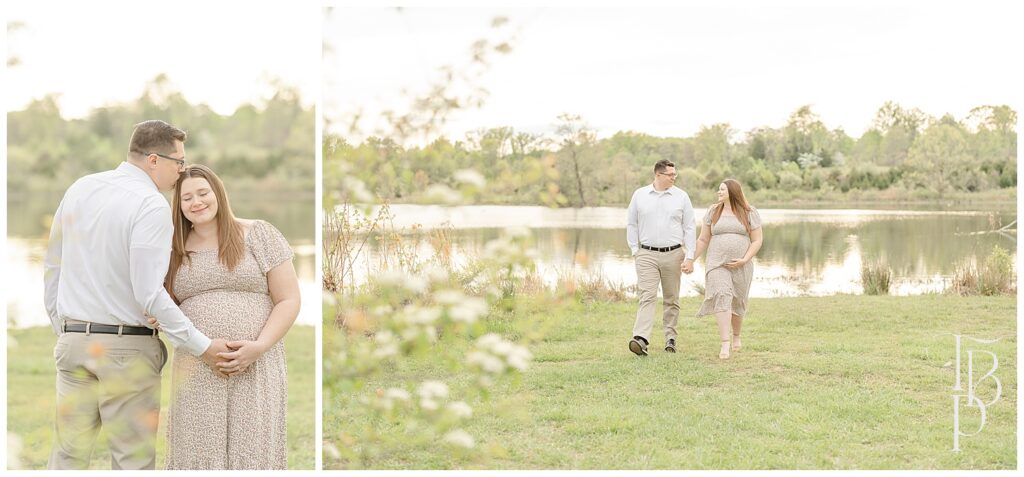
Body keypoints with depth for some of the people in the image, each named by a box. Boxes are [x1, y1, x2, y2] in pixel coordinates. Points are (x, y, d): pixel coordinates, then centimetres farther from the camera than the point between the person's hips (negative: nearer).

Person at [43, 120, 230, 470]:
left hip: (72, 340, 6)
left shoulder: (79, 189, 8)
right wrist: (201, 346, -15)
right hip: (126, 348, -6)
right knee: (134, 459, 3)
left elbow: (52, 267, 15)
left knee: (68, 453, 10)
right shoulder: (151, 205, -14)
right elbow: (149, 293, -20)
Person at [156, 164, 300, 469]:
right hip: (196, 372, 3)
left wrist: (259, 347, -14)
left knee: (251, 454, -5)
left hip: (255, 368, -3)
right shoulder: (175, 250, 12)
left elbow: (289, 300, -1)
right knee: (198, 453, -1)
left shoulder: (259, 235, 2)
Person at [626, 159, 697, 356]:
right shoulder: (640, 195, 4)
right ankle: (641, 339, -24)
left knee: (671, 299, 9)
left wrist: (689, 258, -5)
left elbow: (689, 228, 2)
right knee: (647, 296, -12)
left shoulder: (681, 197, 2)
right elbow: (632, 225, 10)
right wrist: (635, 250, 3)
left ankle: (670, 338, 20)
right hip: (647, 255, -1)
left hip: (673, 254, 1)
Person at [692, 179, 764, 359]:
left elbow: (757, 240, -1)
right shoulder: (713, 212, 5)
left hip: (741, 267, 0)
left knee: (736, 303, 12)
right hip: (717, 265, 0)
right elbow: (703, 240, 8)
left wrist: (744, 260, -14)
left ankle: (736, 336, 39)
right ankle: (725, 345, -24)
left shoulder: (750, 213, 0)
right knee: (722, 298, -19)